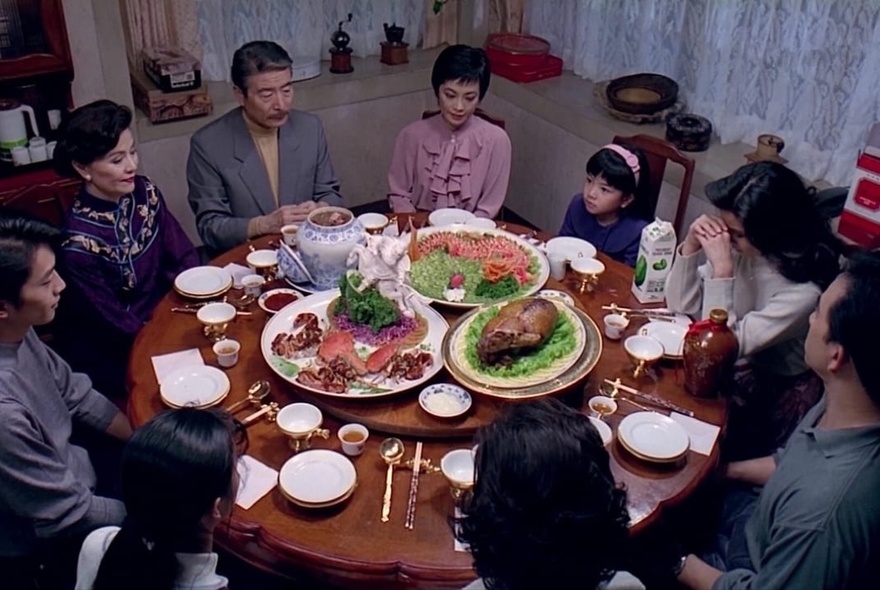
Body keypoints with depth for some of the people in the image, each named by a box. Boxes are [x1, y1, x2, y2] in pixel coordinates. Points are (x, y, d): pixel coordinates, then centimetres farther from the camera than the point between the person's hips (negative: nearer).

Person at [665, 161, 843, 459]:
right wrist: (692, 244, -19)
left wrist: (722, 269, -32)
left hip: (772, 396, -5)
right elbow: (681, 306, -4)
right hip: (730, 371, 5)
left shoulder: (806, 291, -26)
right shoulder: (741, 248, -12)